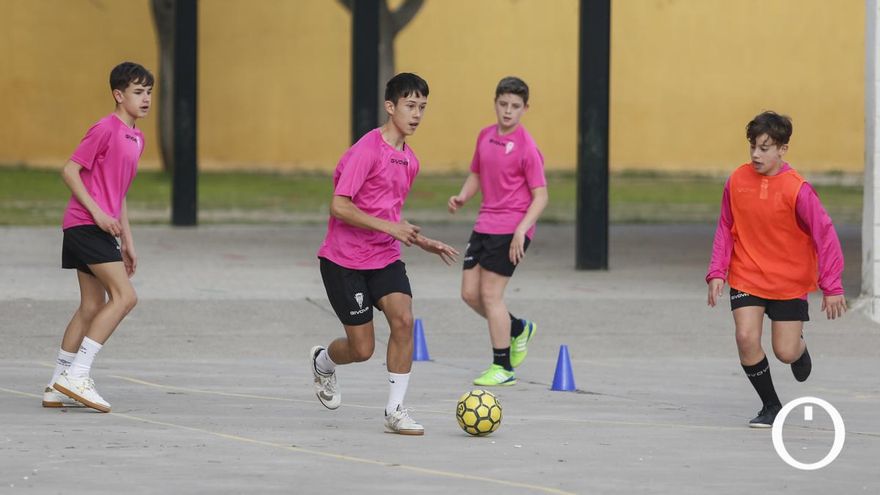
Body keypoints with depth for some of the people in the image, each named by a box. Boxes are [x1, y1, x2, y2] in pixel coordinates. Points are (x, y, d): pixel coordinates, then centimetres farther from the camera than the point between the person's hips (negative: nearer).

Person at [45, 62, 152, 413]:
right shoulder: (106, 129, -11)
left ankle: (58, 388, 14)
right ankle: (77, 375, -16)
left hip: (100, 227, 10)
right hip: (85, 224, -10)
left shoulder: (136, 138, 17)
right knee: (124, 296, -15)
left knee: (93, 306, 10)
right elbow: (69, 171, -14)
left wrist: (127, 241, 22)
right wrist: (97, 212, -19)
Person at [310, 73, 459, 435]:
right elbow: (339, 206, -23)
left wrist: (423, 242, 10)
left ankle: (395, 411, -9)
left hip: (385, 257, 6)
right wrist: (389, 227, -24)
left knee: (403, 320, -17)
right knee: (362, 348, -3)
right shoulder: (367, 150, -16)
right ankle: (322, 362, 33)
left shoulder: (409, 160, 9)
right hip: (345, 259, -6)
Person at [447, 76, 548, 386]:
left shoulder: (527, 148, -12)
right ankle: (519, 330, 30)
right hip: (484, 225, 7)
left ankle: (503, 368, 2)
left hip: (511, 229, -7)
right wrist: (462, 197, 2)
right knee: (470, 293, 6)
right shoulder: (485, 136, 9)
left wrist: (521, 230, -23)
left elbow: (540, 196, -12)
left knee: (490, 294, -8)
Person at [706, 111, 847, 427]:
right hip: (746, 277, 2)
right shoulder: (737, 181, -8)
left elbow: (825, 235, -16)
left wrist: (832, 286, -18)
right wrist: (717, 272, -3)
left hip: (790, 280, -2)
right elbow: (726, 230, 5)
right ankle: (771, 406, 4)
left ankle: (800, 346, 39)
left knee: (786, 352, -2)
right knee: (746, 338, -16)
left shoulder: (797, 190, -19)